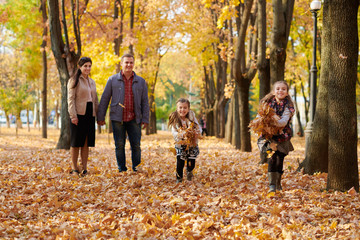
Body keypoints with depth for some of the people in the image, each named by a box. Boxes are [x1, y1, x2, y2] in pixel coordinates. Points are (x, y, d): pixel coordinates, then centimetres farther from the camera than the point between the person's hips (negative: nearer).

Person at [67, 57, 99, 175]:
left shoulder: (92, 82, 17)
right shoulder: (74, 81, -3)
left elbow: (95, 100, 20)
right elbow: (70, 99, -10)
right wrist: (73, 115, -18)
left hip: (90, 115, 6)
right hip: (78, 115, -6)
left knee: (86, 143, 7)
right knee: (76, 143, -1)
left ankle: (84, 168, 10)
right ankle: (74, 168, 6)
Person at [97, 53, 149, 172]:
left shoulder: (141, 81, 8)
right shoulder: (113, 80, 4)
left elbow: (145, 101, 9)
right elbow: (104, 99, 6)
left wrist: (145, 119, 2)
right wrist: (100, 117, 2)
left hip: (134, 119, 1)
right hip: (117, 119, -1)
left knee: (136, 145, -2)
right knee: (119, 145, 3)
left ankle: (136, 167, 10)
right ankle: (122, 169, 12)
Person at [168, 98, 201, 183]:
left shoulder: (192, 117, -5)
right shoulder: (174, 119, -11)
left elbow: (199, 127, -2)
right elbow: (174, 132, -19)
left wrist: (197, 133, -25)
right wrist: (182, 134, -38)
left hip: (192, 144, 2)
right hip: (180, 145, -2)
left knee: (191, 163, 6)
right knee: (180, 162, -10)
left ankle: (189, 170, 42)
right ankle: (179, 178, 14)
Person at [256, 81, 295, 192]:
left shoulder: (288, 106, -4)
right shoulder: (268, 102, 2)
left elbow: (284, 121, -18)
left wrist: (275, 121, -39)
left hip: (282, 136, 0)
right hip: (269, 136, 0)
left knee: (279, 160, 3)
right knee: (272, 159, -14)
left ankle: (278, 184, 23)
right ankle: (272, 185, -14)